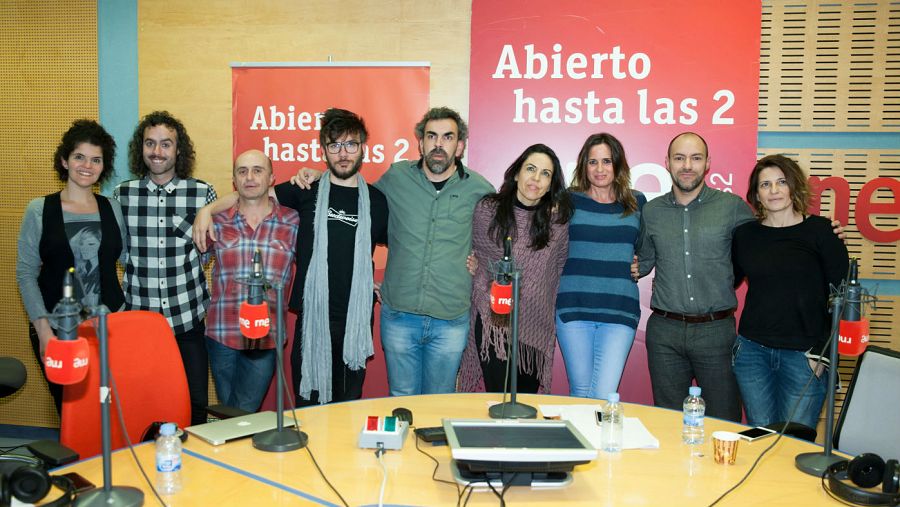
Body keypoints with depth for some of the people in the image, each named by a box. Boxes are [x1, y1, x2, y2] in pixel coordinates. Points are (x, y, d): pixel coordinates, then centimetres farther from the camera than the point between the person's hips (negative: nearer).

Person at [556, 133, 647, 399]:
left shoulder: (636, 202, 11)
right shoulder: (569, 201, 5)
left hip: (620, 310, 1)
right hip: (574, 307, 0)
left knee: (604, 395, -7)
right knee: (580, 392, 7)